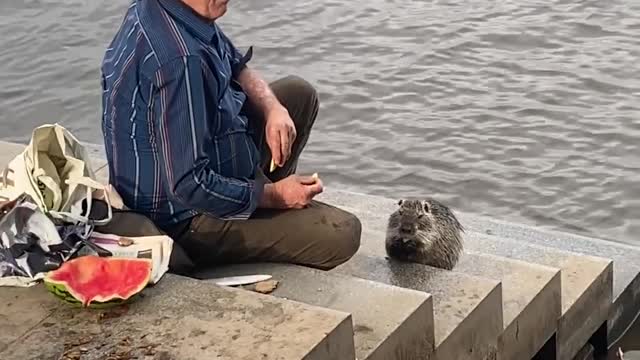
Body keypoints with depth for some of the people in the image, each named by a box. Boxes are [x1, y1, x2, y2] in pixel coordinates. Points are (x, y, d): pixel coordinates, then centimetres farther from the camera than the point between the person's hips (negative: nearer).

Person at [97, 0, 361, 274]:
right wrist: (272, 195, -19)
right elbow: (190, 187, -33)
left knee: (299, 93, 19)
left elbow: (238, 67, 14)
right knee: (342, 233, -18)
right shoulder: (179, 60, -34)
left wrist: (275, 109, -7)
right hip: (187, 218, -10)